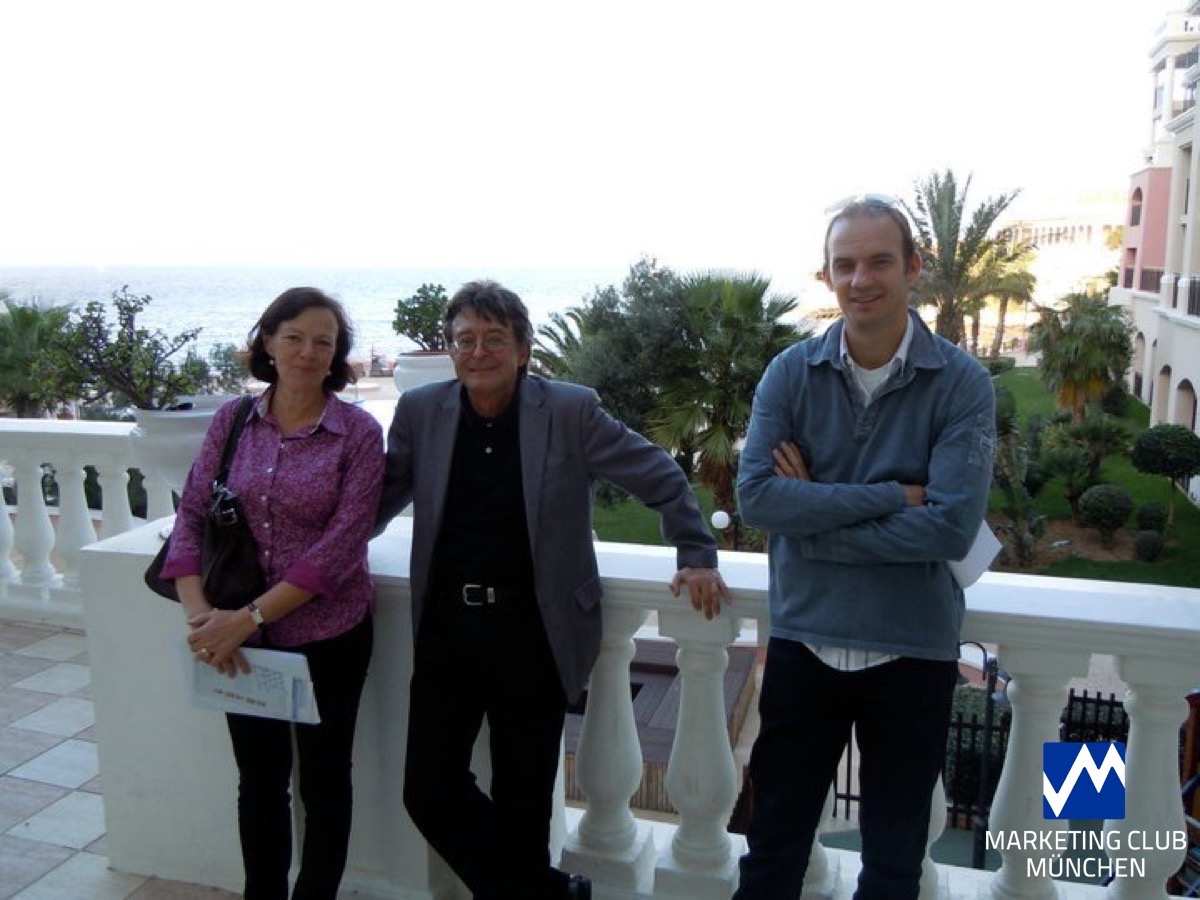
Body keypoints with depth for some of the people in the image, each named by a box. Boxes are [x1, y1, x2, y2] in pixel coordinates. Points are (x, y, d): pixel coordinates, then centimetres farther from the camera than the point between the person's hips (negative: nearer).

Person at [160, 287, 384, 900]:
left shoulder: (359, 433, -11)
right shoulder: (232, 420, 0)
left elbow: (341, 544, -16)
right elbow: (192, 513, 0)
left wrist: (251, 616, -19)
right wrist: (199, 611, -13)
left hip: (328, 635, -3)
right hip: (240, 638, 3)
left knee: (323, 779, 13)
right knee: (259, 779, 19)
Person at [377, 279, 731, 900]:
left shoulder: (571, 410, -7)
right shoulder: (419, 411, 2)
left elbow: (662, 479, -1)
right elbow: (381, 498, 13)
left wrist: (697, 557, -4)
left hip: (531, 633, -3)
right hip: (445, 628, 3)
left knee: (522, 798, 10)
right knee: (429, 789, 6)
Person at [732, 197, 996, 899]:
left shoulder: (964, 383, -9)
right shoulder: (790, 373, -4)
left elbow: (952, 526, -19)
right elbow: (756, 496, -15)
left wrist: (815, 515, -16)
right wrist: (892, 497, -19)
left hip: (914, 653, -1)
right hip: (803, 644, 1)